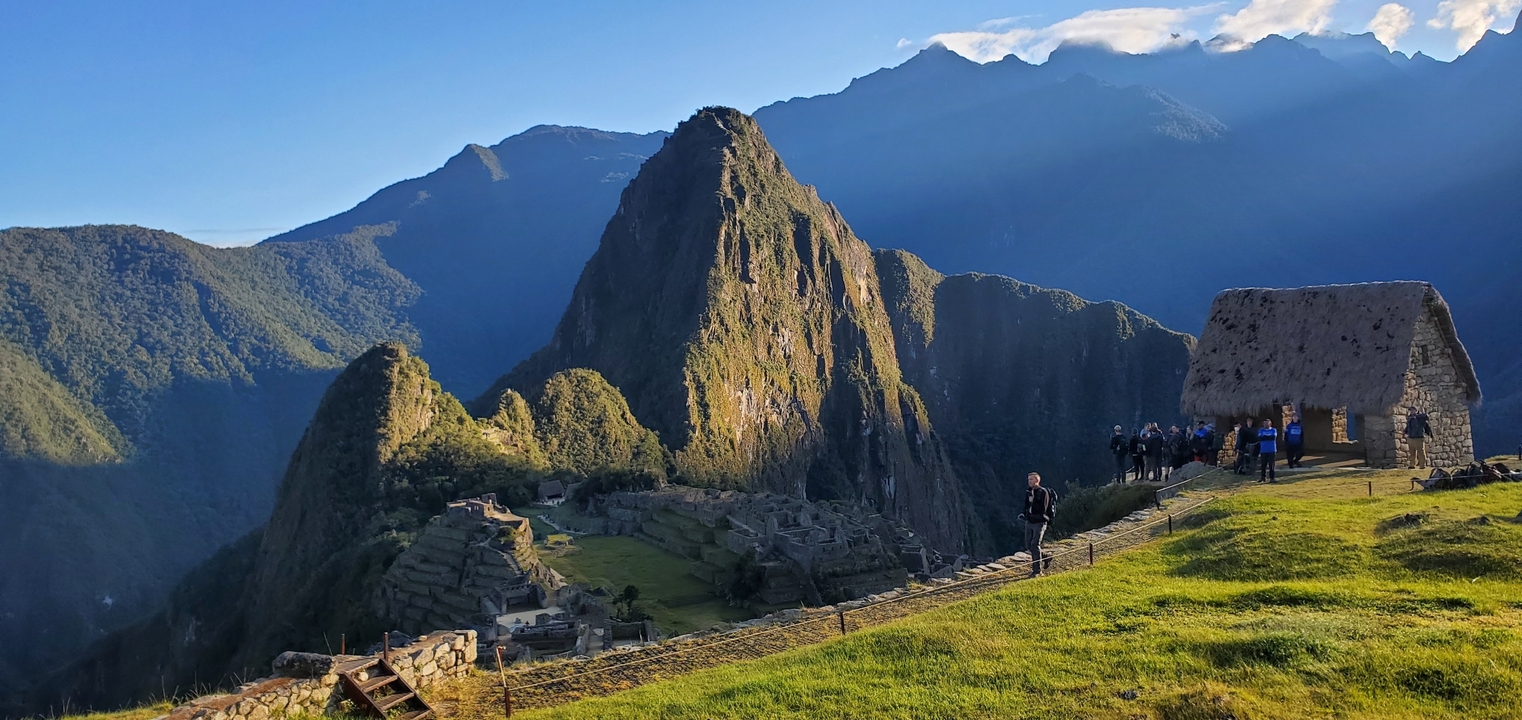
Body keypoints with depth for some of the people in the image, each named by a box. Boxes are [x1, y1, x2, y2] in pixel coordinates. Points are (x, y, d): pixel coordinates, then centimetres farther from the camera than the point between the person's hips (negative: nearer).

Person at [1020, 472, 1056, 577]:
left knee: (1035, 545, -13)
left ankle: (1037, 571, -5)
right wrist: (1023, 513, 2)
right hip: (1029, 522, 7)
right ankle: (1045, 558, 32)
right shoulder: (1028, 491, 8)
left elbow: (1042, 509, -20)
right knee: (1029, 546, 9)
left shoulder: (1043, 492, -14)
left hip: (1039, 522, -7)